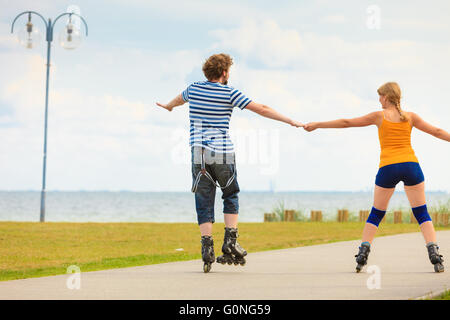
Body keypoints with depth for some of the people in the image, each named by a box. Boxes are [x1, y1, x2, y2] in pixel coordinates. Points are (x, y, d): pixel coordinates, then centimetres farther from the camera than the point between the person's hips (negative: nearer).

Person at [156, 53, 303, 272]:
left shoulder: (194, 89, 9)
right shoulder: (229, 93, -3)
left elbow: (179, 99, 33)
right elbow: (261, 109, -2)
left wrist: (168, 106, 57)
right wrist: (290, 121, 6)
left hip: (199, 153, 3)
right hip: (223, 153, -3)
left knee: (204, 203, 5)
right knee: (231, 196, 14)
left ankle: (207, 246, -5)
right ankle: (230, 241, 2)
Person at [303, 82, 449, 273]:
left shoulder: (379, 116, 7)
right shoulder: (410, 117, 11)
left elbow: (346, 123, 9)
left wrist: (317, 125, 16)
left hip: (388, 168, -1)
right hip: (411, 165, 1)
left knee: (375, 215, 11)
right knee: (422, 214, 5)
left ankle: (362, 255, 2)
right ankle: (434, 254, -9)